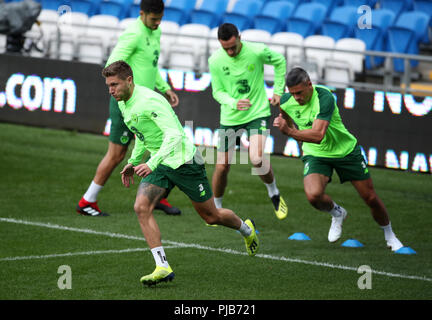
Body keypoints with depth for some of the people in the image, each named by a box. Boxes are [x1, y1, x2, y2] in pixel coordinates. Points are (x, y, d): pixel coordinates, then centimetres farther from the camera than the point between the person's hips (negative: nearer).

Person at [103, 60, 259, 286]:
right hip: (159, 164, 8)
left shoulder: (150, 100, -26)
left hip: (183, 161, -7)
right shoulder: (123, 104, 3)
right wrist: (133, 162, 17)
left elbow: (175, 134, -33)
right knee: (141, 207, -17)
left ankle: (246, 229, 40)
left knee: (211, 216, 7)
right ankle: (162, 267, -16)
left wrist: (151, 164, -41)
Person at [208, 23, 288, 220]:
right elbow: (218, 92, -2)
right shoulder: (215, 61, -10)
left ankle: (273, 192, 6)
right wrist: (233, 103, -22)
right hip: (230, 118, 2)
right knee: (222, 167, 1)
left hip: (258, 113, -2)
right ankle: (216, 209, 23)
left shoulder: (257, 52, -14)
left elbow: (280, 61, 7)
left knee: (256, 159, -23)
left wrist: (278, 91, 5)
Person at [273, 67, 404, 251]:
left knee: (371, 198, 4)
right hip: (315, 154, 3)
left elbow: (318, 135, -39)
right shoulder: (286, 101, -11)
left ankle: (389, 235, 32)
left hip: (345, 151, -3)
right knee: (313, 195, -27)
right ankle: (337, 214, 8)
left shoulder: (324, 97, -29)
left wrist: (289, 132, -45)